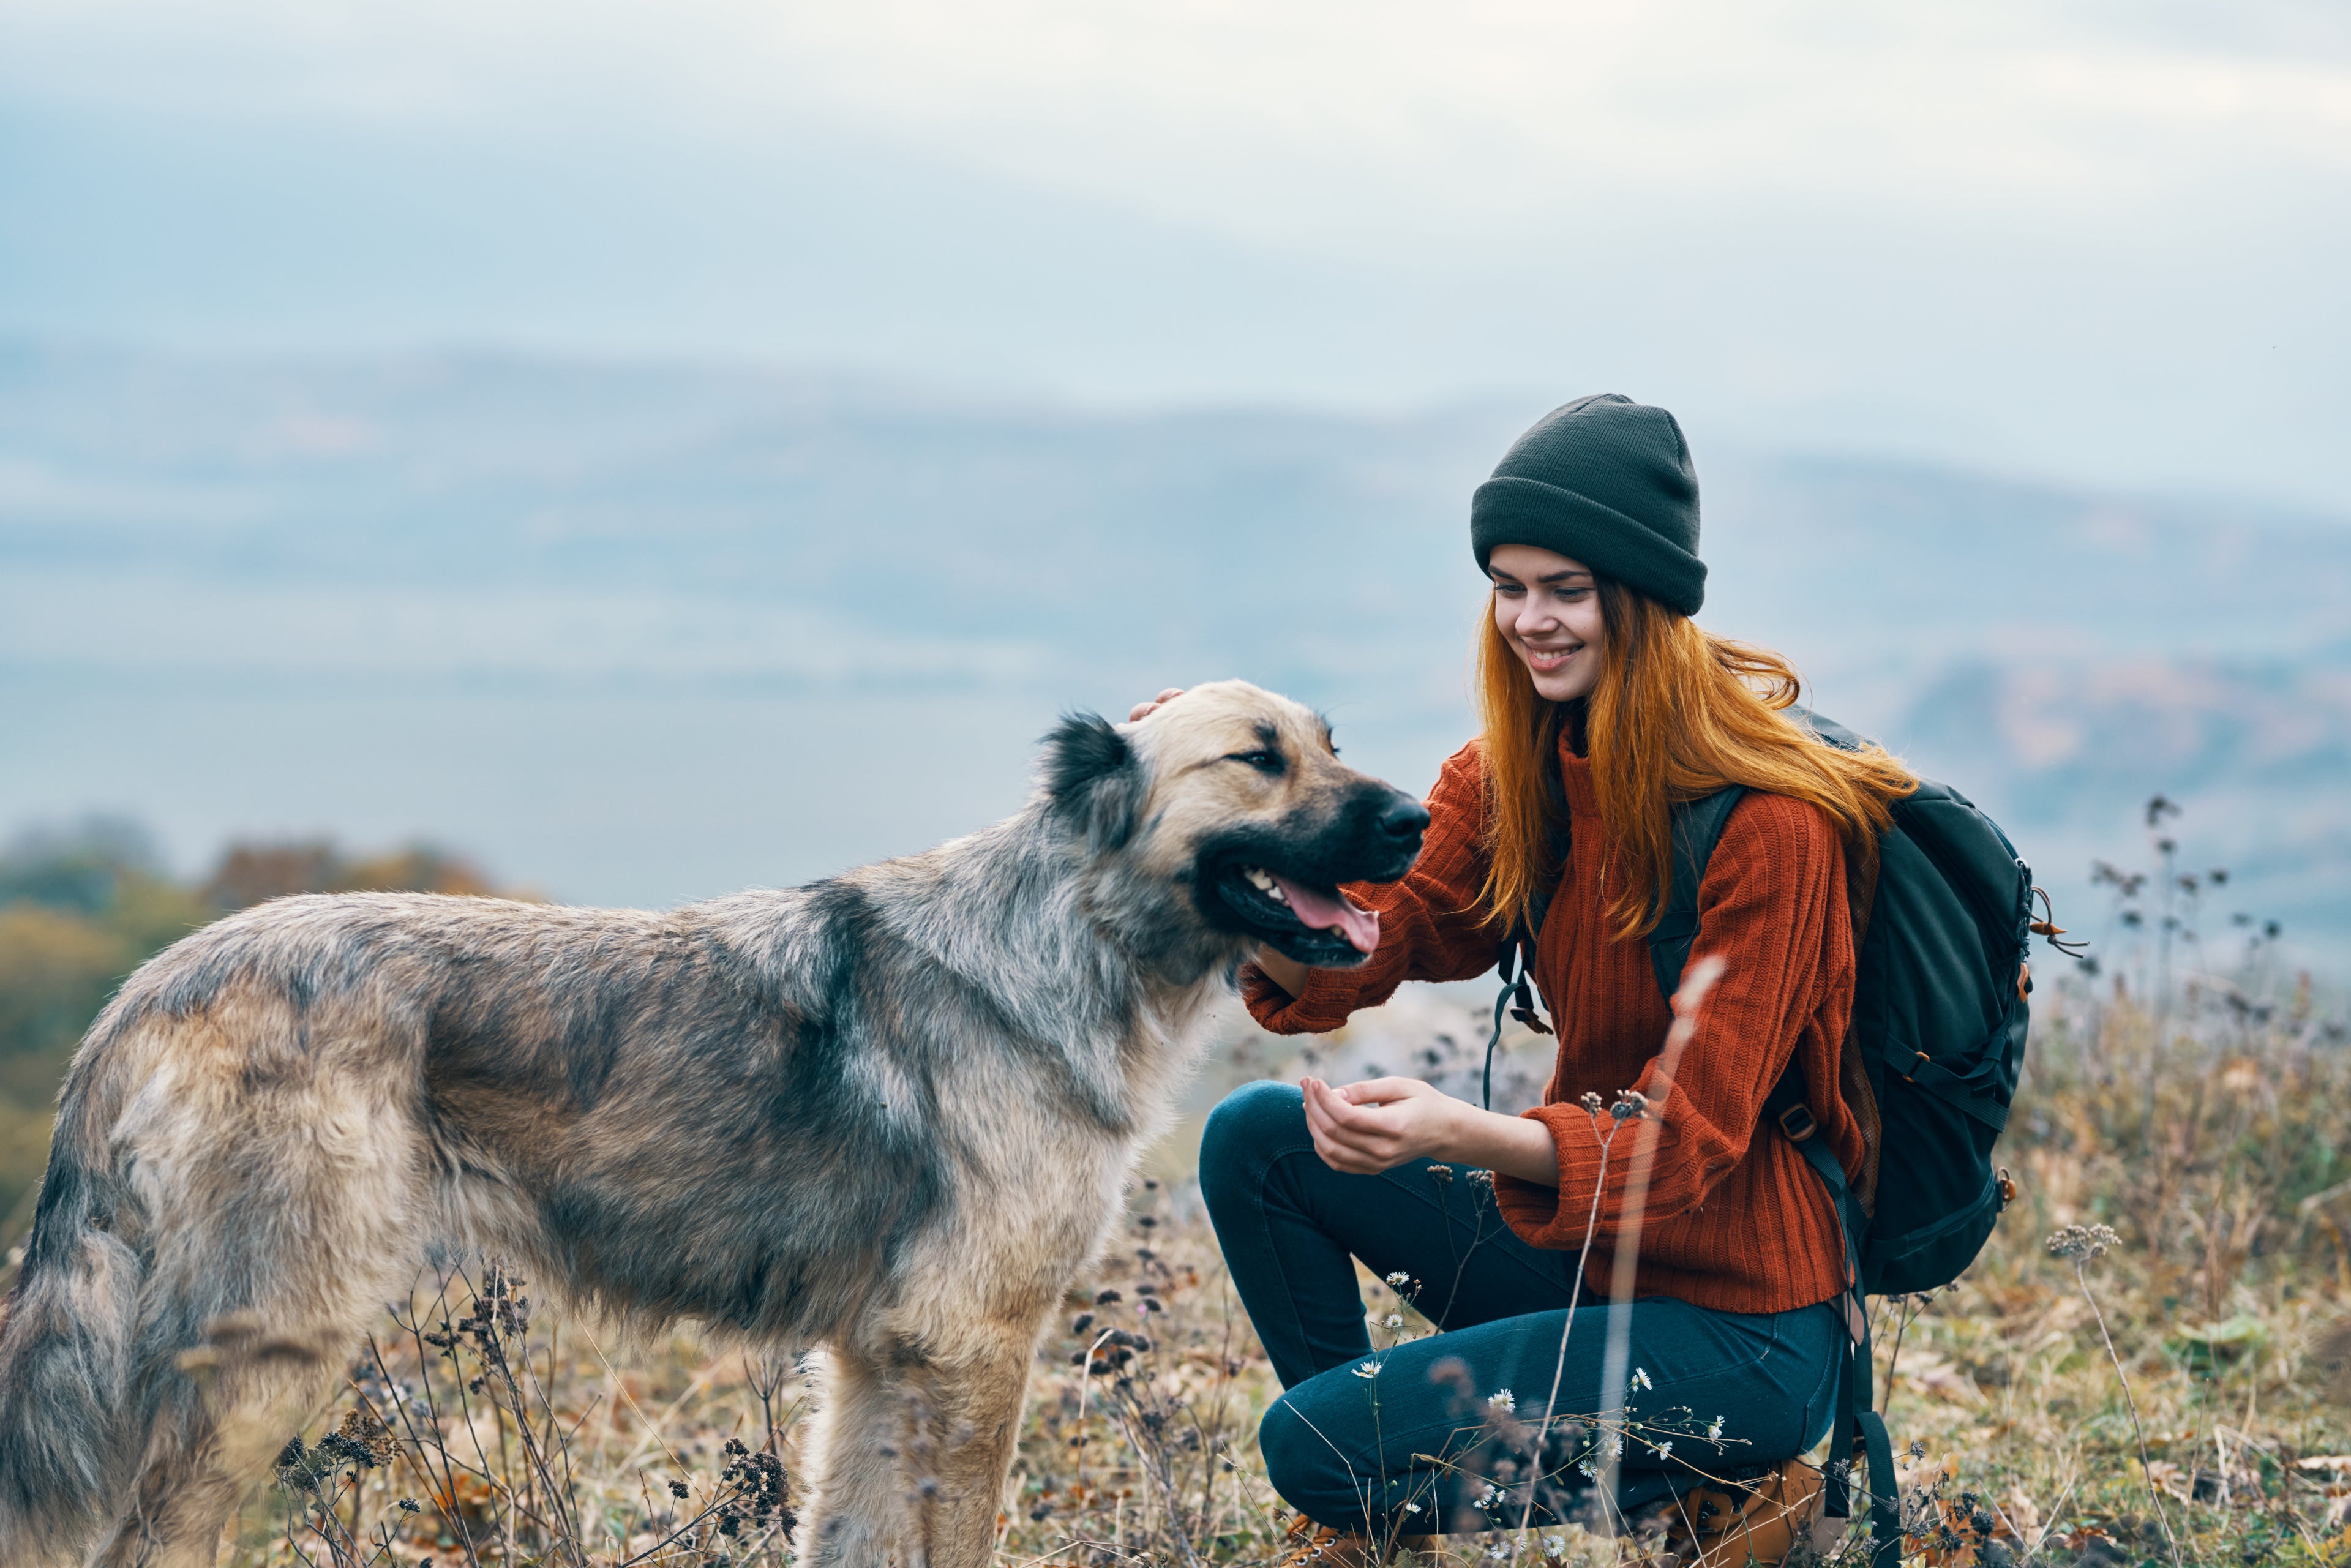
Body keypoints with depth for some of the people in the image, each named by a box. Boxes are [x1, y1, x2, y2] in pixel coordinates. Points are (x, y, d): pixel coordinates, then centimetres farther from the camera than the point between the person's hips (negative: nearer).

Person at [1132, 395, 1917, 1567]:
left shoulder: (1767, 822, -21)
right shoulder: (1513, 775, 2)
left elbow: (1690, 1135, -23)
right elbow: (1359, 945, -8)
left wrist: (1467, 1136, -41)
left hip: (1738, 1328, -8)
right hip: (1577, 1241, 8)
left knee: (1313, 1446, -15)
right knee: (1257, 1142, 0)